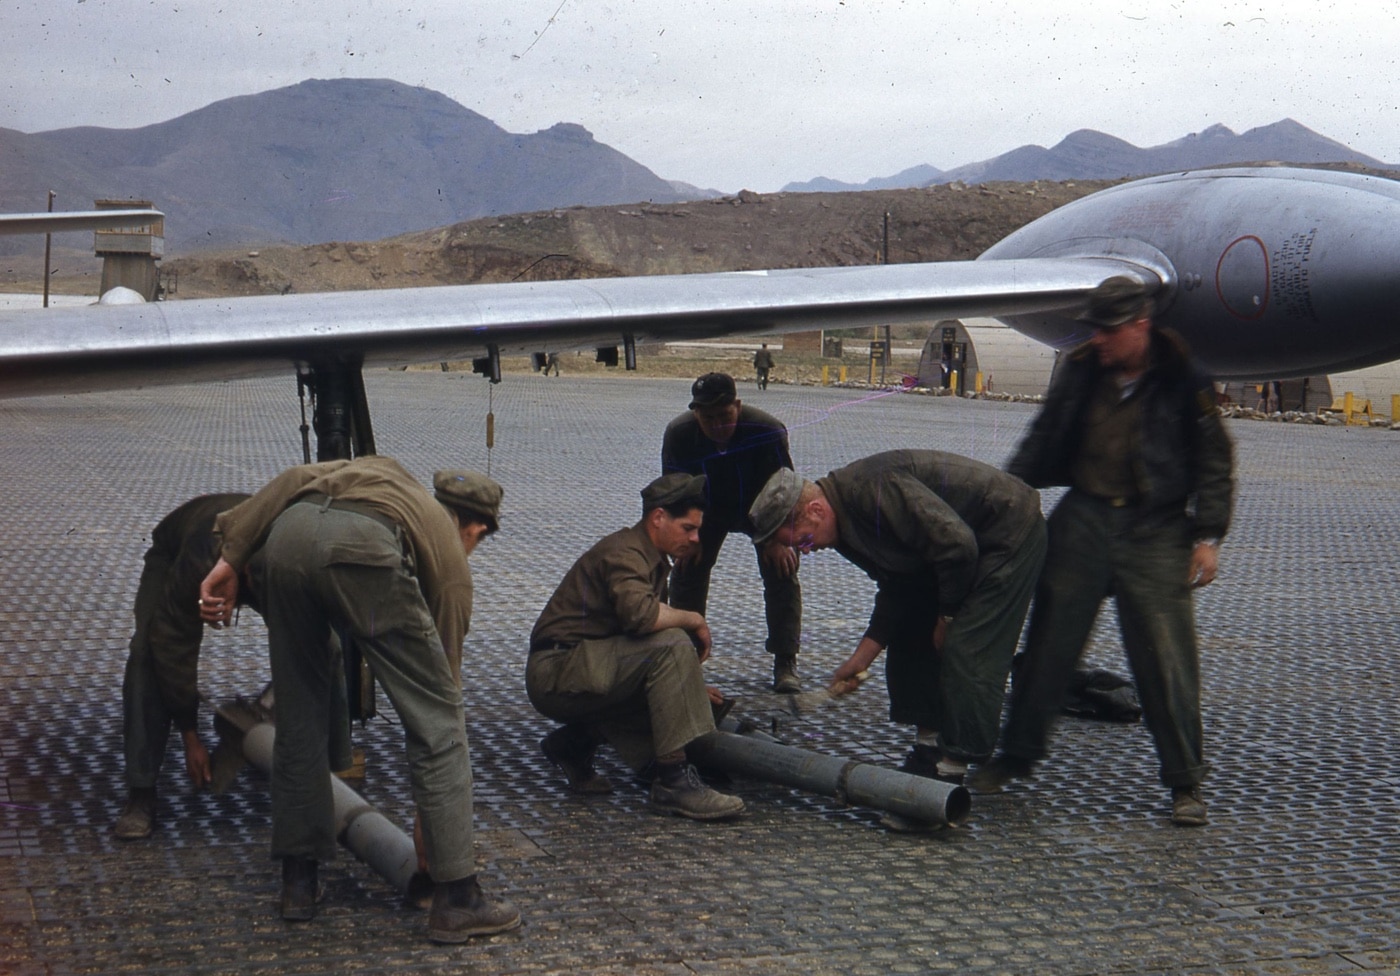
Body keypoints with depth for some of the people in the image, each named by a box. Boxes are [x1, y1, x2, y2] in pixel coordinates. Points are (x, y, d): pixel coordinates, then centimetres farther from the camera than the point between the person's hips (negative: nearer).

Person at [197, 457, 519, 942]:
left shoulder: (387, 471, 42)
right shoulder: (452, 561, 30)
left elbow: (295, 480, 21)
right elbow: (444, 680, 33)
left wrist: (230, 558, 16)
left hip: (288, 534, 4)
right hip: (360, 548, -4)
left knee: (299, 717, 21)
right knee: (438, 720, 9)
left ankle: (298, 882, 30)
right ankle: (456, 899, 11)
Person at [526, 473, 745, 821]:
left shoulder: (651, 558, 18)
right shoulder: (623, 553, -15)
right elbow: (640, 614, -35)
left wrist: (690, 687, 11)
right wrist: (693, 620, -17)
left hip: (584, 670, 10)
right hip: (556, 671, -10)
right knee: (672, 645, -27)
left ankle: (576, 740, 11)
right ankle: (673, 781, -27)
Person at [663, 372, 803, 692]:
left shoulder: (767, 431, -36)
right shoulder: (678, 434, -28)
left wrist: (777, 539, -24)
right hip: (708, 510, 2)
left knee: (781, 572, -13)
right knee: (687, 569, -3)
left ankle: (786, 663, -7)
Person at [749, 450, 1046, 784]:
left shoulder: (874, 490, -30)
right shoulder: (846, 523, 1)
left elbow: (958, 544, -30)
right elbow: (896, 588, 9)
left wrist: (947, 618, -16)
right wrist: (861, 658, 3)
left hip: (1009, 533, -10)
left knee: (966, 651, -15)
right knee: (911, 638, 10)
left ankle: (951, 772, -10)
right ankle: (928, 750, 15)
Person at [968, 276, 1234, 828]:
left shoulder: (1184, 383, -4)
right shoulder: (1080, 372, 5)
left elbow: (1214, 465, 1)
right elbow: (1044, 441, 16)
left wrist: (1207, 537, -5)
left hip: (1155, 532, -3)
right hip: (1083, 518, 4)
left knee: (1166, 657, -5)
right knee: (1049, 642, 8)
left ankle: (1185, 782, 5)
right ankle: (1017, 755, 21)